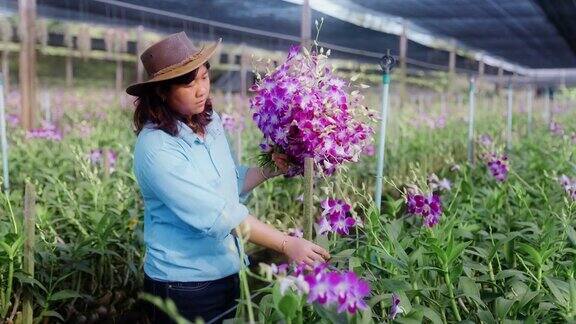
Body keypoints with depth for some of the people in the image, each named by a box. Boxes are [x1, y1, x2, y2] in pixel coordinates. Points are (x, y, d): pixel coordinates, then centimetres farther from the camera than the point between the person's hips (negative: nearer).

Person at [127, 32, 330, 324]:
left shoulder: (210, 123, 1)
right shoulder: (156, 147, -22)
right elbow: (216, 214, -27)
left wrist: (269, 169, 0)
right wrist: (286, 244, -28)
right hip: (183, 286, -7)